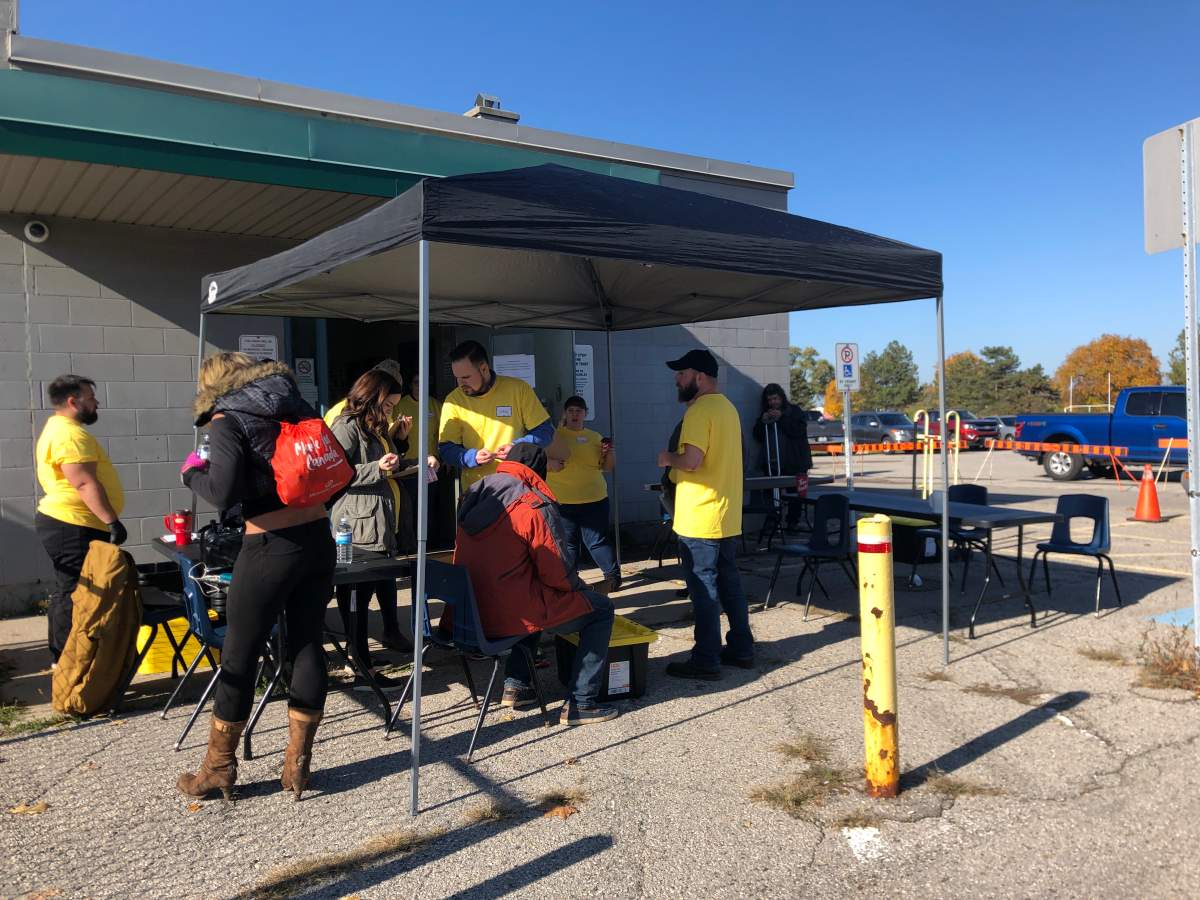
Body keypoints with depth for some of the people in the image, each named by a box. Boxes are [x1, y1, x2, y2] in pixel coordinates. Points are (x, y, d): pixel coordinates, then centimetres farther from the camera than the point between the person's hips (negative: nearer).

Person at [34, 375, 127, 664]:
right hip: (72, 528, -11)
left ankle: (61, 658, 27)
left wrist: (106, 520, 25)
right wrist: (112, 520, -27)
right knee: (74, 594, -6)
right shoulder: (70, 434, -17)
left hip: (66, 525, 11)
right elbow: (85, 483, -26)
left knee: (67, 592, 17)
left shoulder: (60, 428, 18)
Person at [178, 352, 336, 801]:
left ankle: (218, 769, 23)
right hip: (318, 536, 5)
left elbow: (224, 492, -17)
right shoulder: (293, 402, 10)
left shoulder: (226, 421, -5)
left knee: (239, 656, 9)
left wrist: (193, 472, 1)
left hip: (271, 547, -5)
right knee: (309, 647, 11)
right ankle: (297, 765, 20)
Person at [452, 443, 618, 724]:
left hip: (470, 613, 8)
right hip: (512, 616, -7)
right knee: (601, 608, 8)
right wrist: (578, 586, 11)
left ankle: (515, 684, 29)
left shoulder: (473, 495, 8)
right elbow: (555, 574, -11)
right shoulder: (535, 507, -13)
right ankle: (579, 704, 6)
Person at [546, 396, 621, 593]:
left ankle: (613, 575, 10)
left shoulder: (595, 437, 11)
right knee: (567, 544, 6)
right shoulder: (554, 436, 4)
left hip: (594, 499, 0)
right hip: (562, 502, 0)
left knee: (598, 540, -2)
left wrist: (609, 452, -6)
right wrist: (550, 463, -19)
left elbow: (608, 467, 14)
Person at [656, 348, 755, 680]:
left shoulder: (700, 411, -16)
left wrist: (668, 458, -8)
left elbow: (692, 460, -26)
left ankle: (706, 660, 4)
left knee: (703, 589, -2)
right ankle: (741, 649, 24)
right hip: (728, 517, 9)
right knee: (729, 584, 16)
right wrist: (677, 463, 15)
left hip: (700, 519, -9)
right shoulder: (728, 407, 14)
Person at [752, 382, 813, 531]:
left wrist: (782, 418, -13)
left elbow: (800, 431, -7)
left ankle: (793, 521, 4)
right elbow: (758, 437, 14)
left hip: (794, 463, -2)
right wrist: (762, 422, -3)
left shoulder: (795, 412, 8)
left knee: (794, 493, -4)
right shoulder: (764, 414, 18)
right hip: (771, 463, 2)